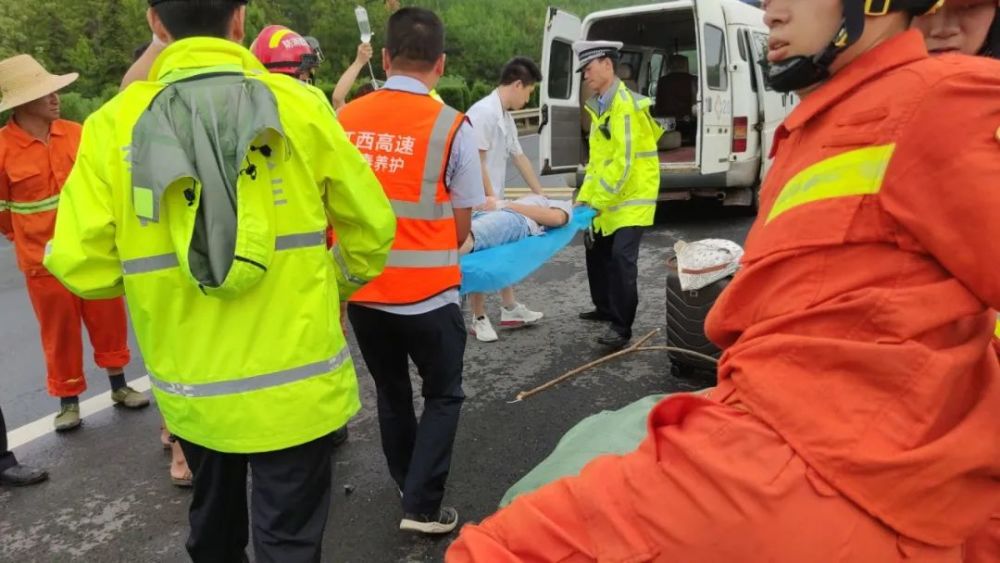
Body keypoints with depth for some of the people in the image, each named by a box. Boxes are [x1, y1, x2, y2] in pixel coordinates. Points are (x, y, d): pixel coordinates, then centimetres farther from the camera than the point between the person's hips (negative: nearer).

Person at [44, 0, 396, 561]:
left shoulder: (113, 124, -7)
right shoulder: (300, 106, -9)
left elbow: (81, 263, -9)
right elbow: (371, 226, -3)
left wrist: (152, 278, 12)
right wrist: (339, 286, 17)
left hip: (192, 390, 3)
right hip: (296, 383, -2)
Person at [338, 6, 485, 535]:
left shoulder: (345, 119, -1)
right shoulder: (451, 126, -11)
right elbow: (460, 226, -3)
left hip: (360, 288, 4)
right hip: (426, 291, -4)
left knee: (391, 393, 22)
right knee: (443, 395, 16)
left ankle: (408, 489, 39)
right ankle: (422, 507, 13)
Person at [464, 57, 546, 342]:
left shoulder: (506, 118, 12)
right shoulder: (483, 111, -19)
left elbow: (520, 158, 18)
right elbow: (476, 161, -21)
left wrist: (542, 195, 19)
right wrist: (488, 196, -18)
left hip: (495, 201, 10)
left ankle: (509, 308, 29)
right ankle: (480, 319, 12)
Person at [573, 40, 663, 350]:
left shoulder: (624, 104, -17)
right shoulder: (600, 106, 12)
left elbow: (624, 161, -22)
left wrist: (600, 200, -18)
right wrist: (585, 197, 10)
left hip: (632, 196, -9)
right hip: (606, 198, 10)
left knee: (621, 257, -14)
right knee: (597, 251, 17)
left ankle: (622, 326, -6)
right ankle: (605, 308, 34)